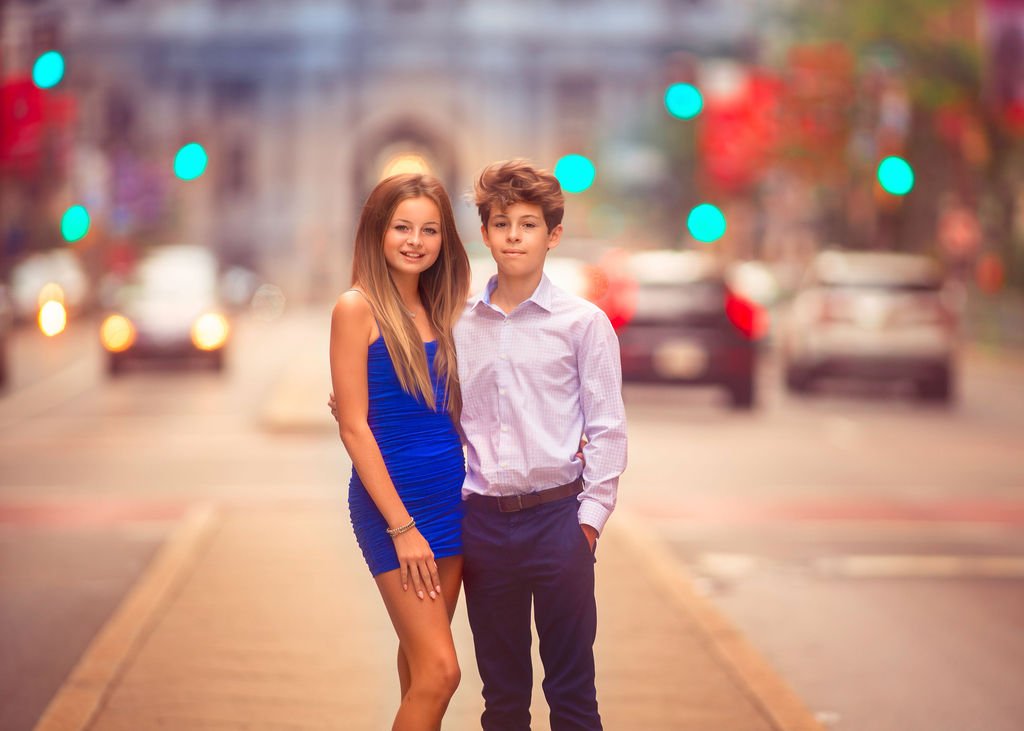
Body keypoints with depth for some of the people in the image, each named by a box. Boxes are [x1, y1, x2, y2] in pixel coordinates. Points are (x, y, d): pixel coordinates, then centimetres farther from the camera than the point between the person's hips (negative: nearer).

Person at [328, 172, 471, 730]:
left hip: (452, 491, 6)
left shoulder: (437, 310, 10)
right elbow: (354, 427, -12)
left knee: (421, 659, 13)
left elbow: (448, 412, 13)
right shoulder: (357, 307, -9)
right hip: (390, 496, -6)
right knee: (439, 670, -11)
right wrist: (402, 526, -15)